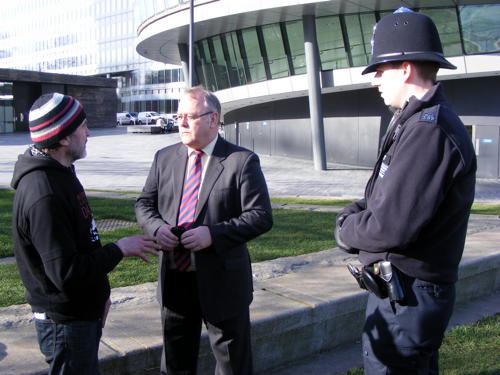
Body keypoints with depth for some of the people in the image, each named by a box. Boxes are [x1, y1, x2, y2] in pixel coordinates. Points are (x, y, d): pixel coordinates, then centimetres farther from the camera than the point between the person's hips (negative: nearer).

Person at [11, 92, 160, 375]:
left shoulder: (60, 173, 7)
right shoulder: (43, 196, -28)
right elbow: (66, 273, -29)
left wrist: (100, 294, 20)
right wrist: (120, 249, -18)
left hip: (84, 313, 10)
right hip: (65, 321, -10)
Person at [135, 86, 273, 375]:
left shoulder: (242, 161, -10)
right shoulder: (165, 158, 5)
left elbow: (261, 217, -14)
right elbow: (145, 204, 11)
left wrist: (213, 234, -24)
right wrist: (157, 227, -11)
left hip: (222, 281, -4)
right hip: (174, 278, 5)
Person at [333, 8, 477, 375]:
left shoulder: (428, 130, -24)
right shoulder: (419, 121, 11)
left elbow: (390, 227, -29)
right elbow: (382, 200, 17)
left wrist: (346, 230, -9)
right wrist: (355, 214, -3)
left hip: (407, 300, -10)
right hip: (406, 290, 10)